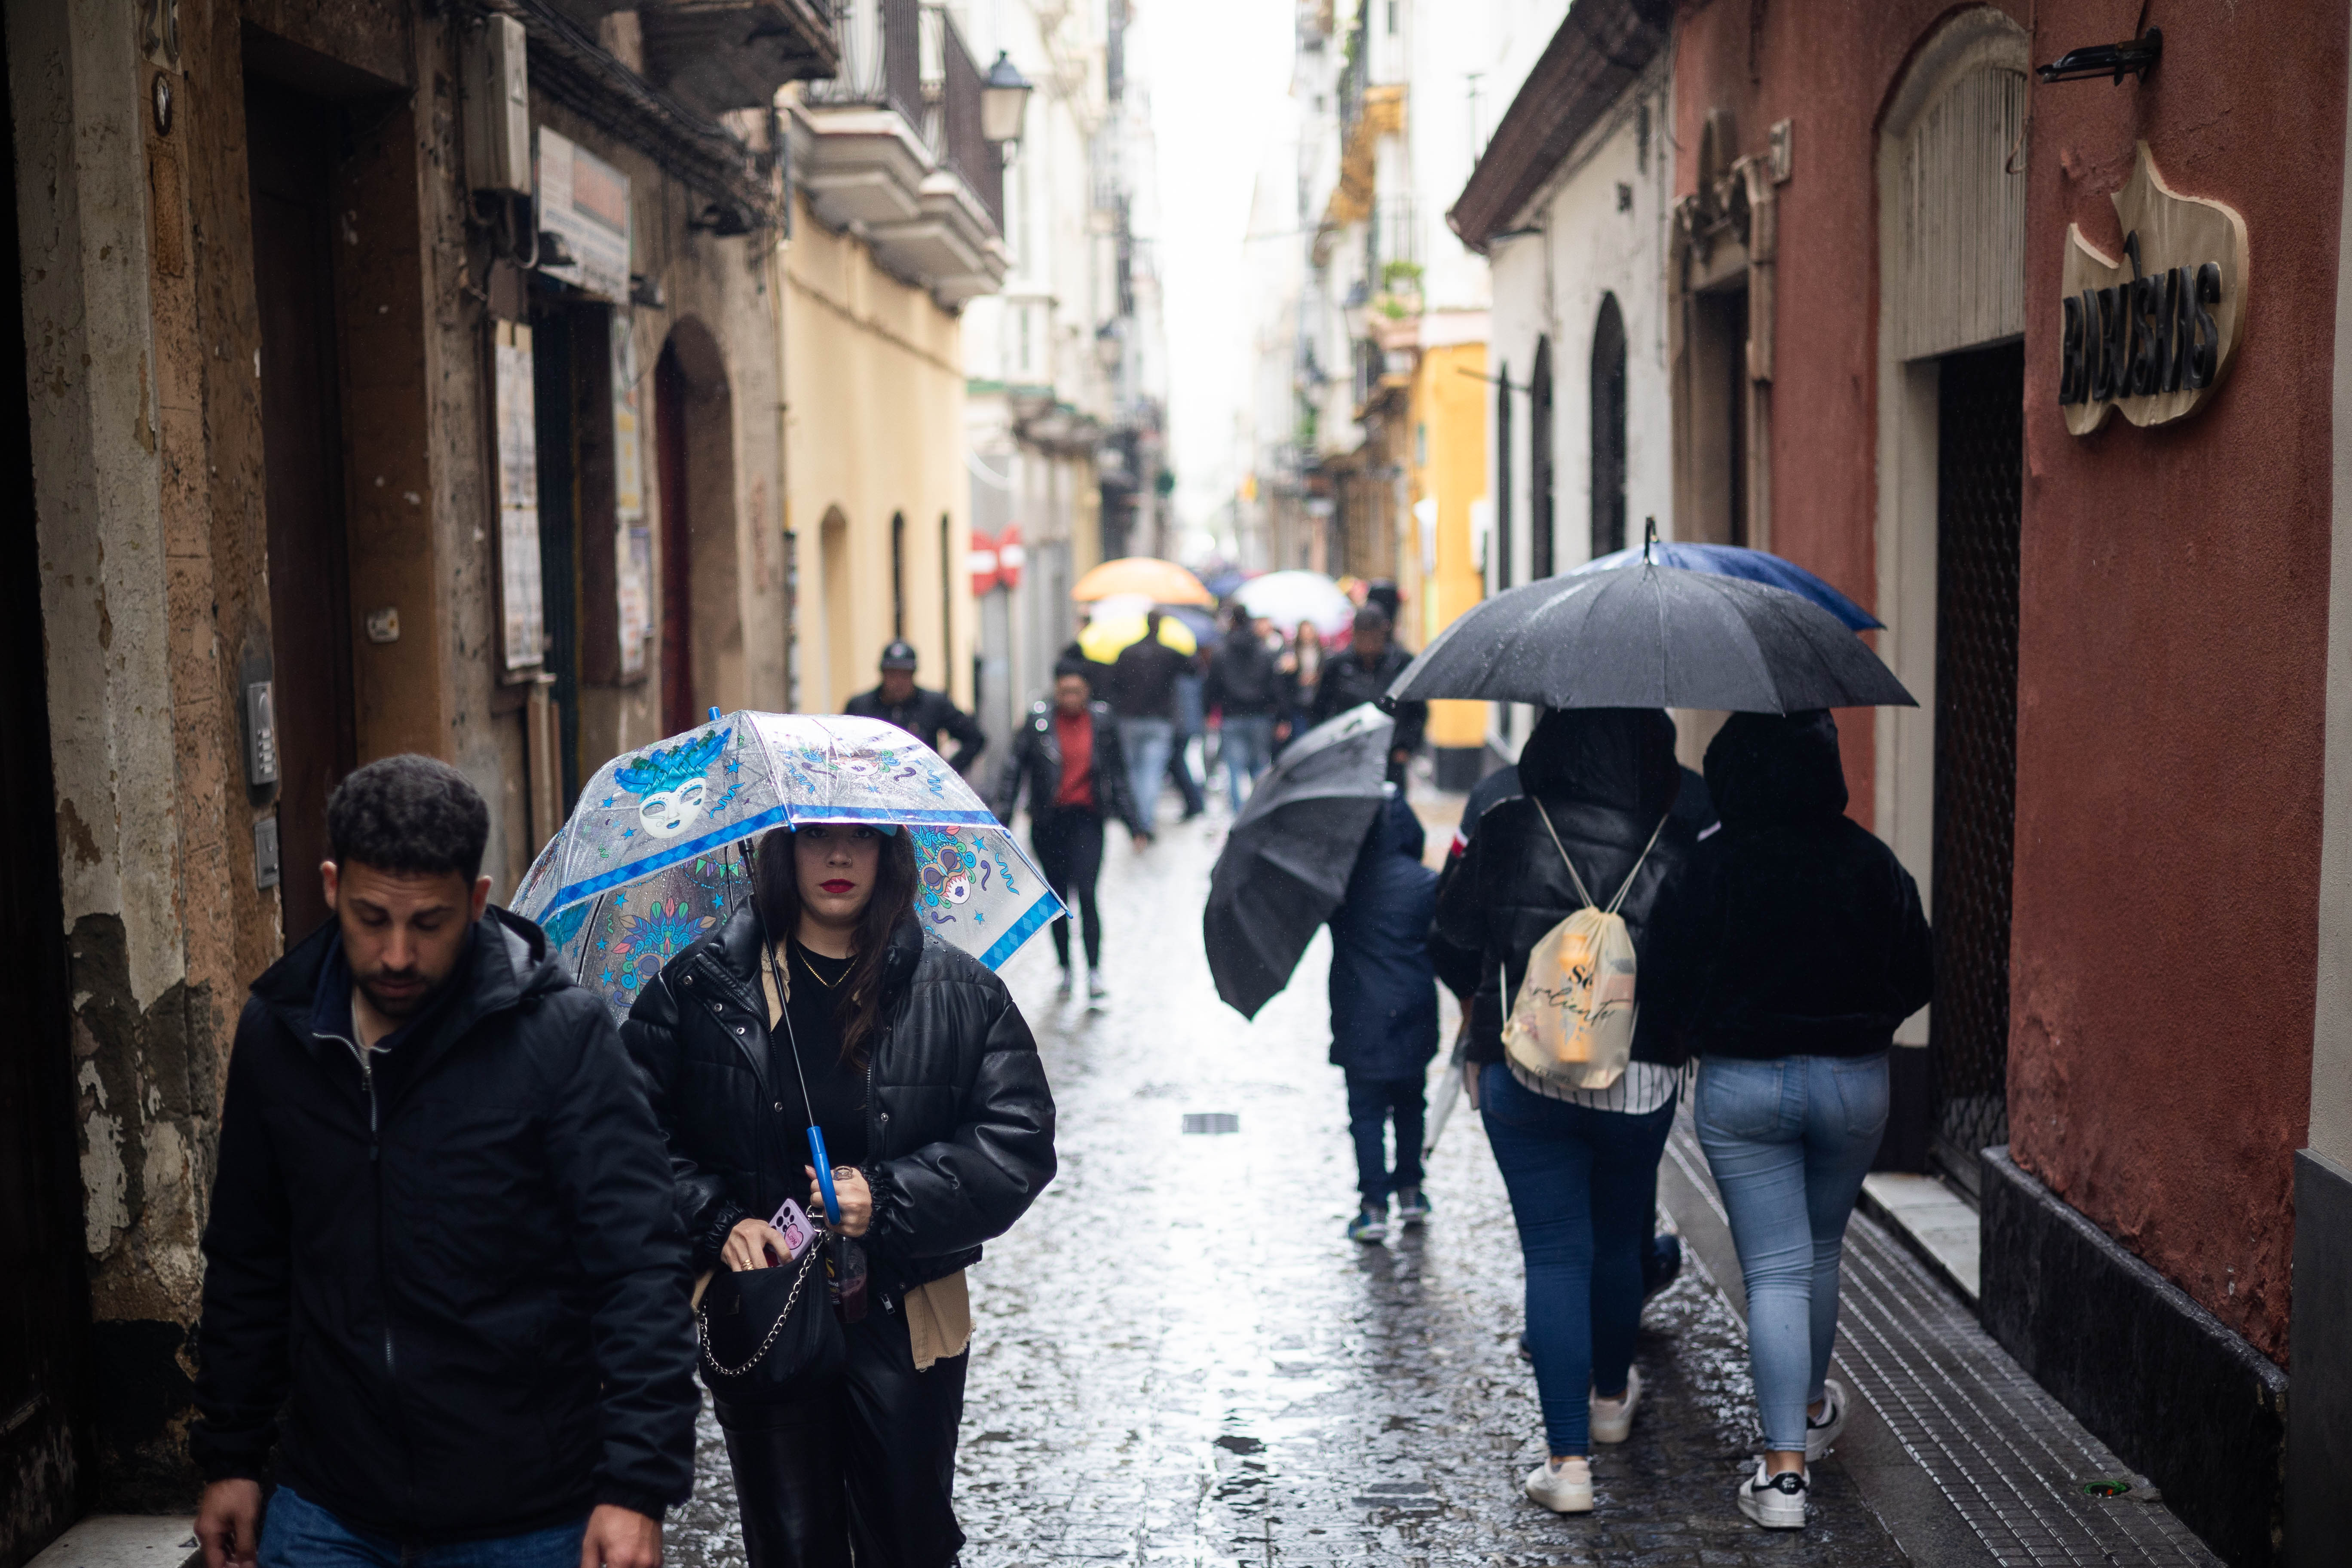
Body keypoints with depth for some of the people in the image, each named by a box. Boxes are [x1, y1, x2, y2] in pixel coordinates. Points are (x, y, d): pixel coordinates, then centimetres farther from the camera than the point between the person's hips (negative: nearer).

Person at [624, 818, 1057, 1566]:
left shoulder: (961, 993, -2)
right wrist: (715, 1222, -14)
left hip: (906, 1318, 0)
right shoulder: (700, 987, -2)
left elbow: (1019, 1139, -5)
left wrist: (891, 1199, -14)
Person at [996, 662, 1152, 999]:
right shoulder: (1038, 721, -2)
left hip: (1086, 819, -1)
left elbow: (1117, 778, 9)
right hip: (1047, 821, 1)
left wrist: (1135, 823, 9)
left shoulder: (1102, 722, 2)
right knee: (1058, 895, 9)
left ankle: (1094, 972, -8)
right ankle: (1065, 968, 24)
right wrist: (1002, 818, -6)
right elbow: (1015, 769, -1)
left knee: (1086, 893, -13)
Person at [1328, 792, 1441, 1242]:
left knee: (1366, 1111, 6)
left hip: (1358, 1017, -2)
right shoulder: (1427, 883, -7)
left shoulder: (1341, 879, -9)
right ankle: (1410, 1192, 26)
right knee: (1409, 1104, 19)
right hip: (1413, 1018, 2)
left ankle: (1374, 1206, 4)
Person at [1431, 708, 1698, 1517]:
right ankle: (1610, 1397, 43)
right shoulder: (1678, 851, -9)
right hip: (1641, 1080, 1)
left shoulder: (1507, 831, -10)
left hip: (1525, 1074, -1)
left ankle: (1568, 1458, -2)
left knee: (1554, 1255, 3)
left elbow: (1454, 926, 2)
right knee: (1619, 1244, 21)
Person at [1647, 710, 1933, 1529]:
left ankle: (1785, 1468, -5)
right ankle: (1812, 1408, 42)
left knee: (1775, 1269, 1)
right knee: (1821, 1251, 23)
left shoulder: (1711, 864, -11)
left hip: (1740, 1085, -2)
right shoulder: (1873, 863, -4)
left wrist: (1702, 1034, 11)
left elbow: (1671, 978, -9)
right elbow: (1916, 978, 3)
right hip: (1853, 1083, 3)